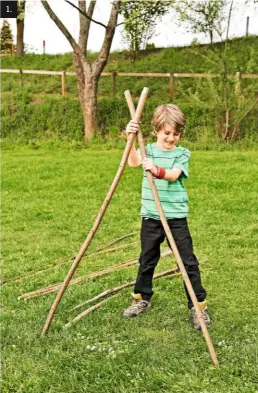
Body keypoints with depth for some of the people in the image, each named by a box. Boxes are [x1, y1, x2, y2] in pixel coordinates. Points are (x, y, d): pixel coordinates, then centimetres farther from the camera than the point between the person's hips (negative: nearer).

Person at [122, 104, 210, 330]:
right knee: (147, 260, 15)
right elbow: (133, 162, -19)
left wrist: (157, 171, -42)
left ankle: (199, 305, 10)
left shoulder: (183, 154, -2)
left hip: (176, 217, -2)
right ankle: (142, 299, 33)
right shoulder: (148, 150, 3)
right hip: (151, 217, 2)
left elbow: (173, 175, -22)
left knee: (188, 261, -1)